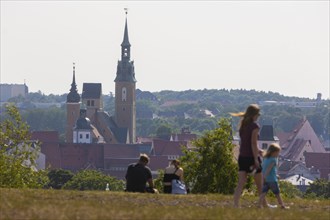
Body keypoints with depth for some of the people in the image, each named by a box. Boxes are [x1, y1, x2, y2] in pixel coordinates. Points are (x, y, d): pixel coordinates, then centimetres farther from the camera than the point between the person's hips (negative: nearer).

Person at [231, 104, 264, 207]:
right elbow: (253, 143, -17)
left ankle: (235, 205, -14)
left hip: (242, 156, 6)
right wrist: (256, 159, -17)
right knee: (260, 184, 12)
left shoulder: (243, 124, 8)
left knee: (241, 183, -1)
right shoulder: (254, 126, -13)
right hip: (251, 156, -6)